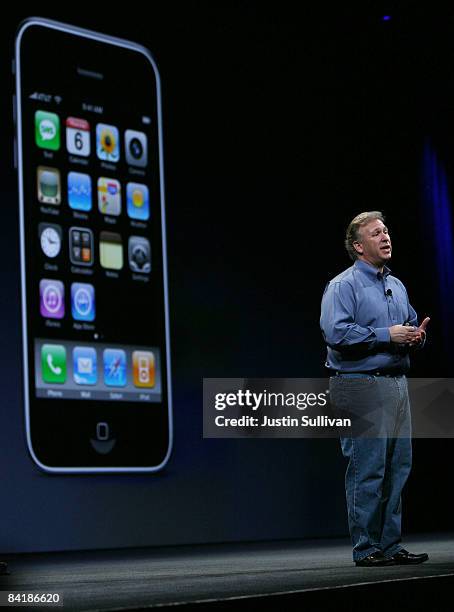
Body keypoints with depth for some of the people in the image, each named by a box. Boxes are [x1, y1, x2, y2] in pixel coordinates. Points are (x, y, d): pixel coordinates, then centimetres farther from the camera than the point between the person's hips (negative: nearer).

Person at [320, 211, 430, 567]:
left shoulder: (397, 286, 19)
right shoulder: (343, 286, -7)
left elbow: (412, 324, 29)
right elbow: (336, 332, -20)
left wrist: (417, 336, 4)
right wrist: (387, 335, -19)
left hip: (397, 383, 8)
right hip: (362, 386, -8)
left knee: (398, 467, 9)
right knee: (368, 470, -7)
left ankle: (391, 545, 16)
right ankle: (366, 548, -1)